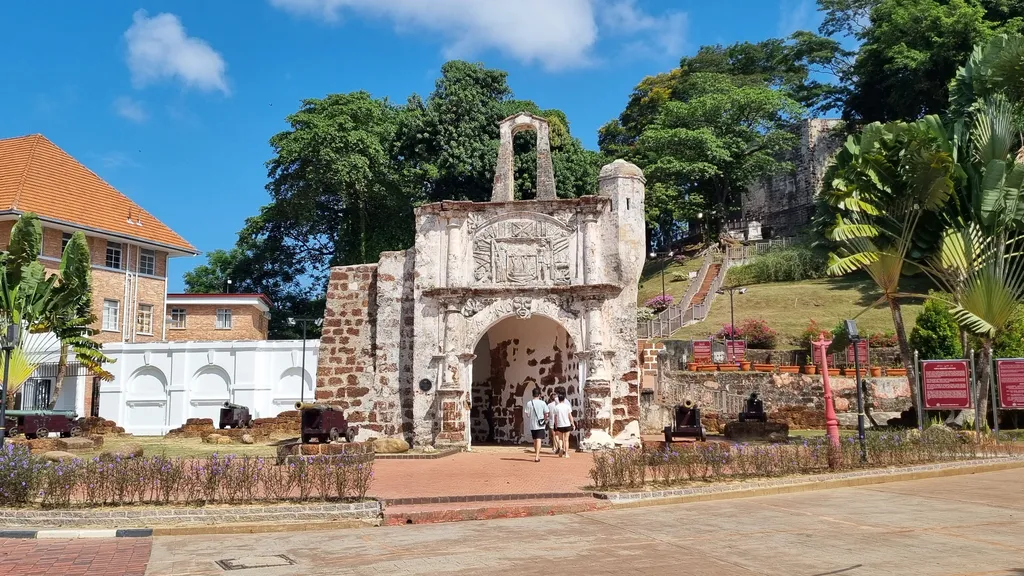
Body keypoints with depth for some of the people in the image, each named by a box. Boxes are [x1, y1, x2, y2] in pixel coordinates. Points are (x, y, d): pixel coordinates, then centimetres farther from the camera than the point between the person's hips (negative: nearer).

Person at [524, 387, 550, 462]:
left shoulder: (529, 403, -2)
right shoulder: (542, 403, -7)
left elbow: (526, 415, -2)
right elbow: (546, 414, -4)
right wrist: (545, 421, 12)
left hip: (532, 425, 3)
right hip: (540, 425, -3)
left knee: (535, 440, 16)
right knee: (539, 440, -6)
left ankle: (537, 455, 27)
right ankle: (537, 456, -18)